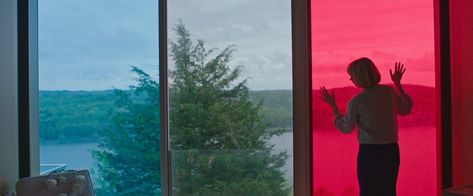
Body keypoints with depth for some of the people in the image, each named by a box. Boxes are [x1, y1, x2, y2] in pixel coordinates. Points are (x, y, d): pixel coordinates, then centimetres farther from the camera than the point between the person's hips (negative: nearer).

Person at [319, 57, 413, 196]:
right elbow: (405, 109, 15)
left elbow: (345, 128, -1)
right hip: (391, 150, 4)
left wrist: (332, 105, 6)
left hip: (369, 152, -4)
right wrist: (398, 84, 20)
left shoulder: (356, 101, -13)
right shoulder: (390, 91, -3)